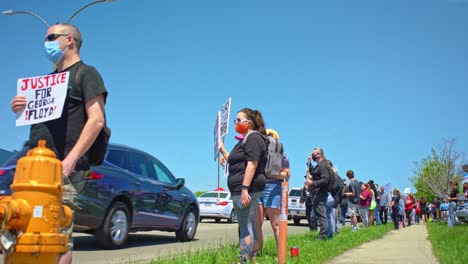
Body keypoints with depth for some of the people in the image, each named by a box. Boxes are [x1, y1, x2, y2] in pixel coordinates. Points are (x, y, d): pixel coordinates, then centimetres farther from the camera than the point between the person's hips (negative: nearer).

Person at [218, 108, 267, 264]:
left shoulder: (253, 137, -12)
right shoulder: (246, 140, 21)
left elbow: (251, 165, -22)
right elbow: (236, 163, 27)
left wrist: (244, 189, -28)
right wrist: (223, 151, 18)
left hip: (246, 189, -11)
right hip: (245, 189, 11)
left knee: (245, 227, -9)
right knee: (250, 225, 16)